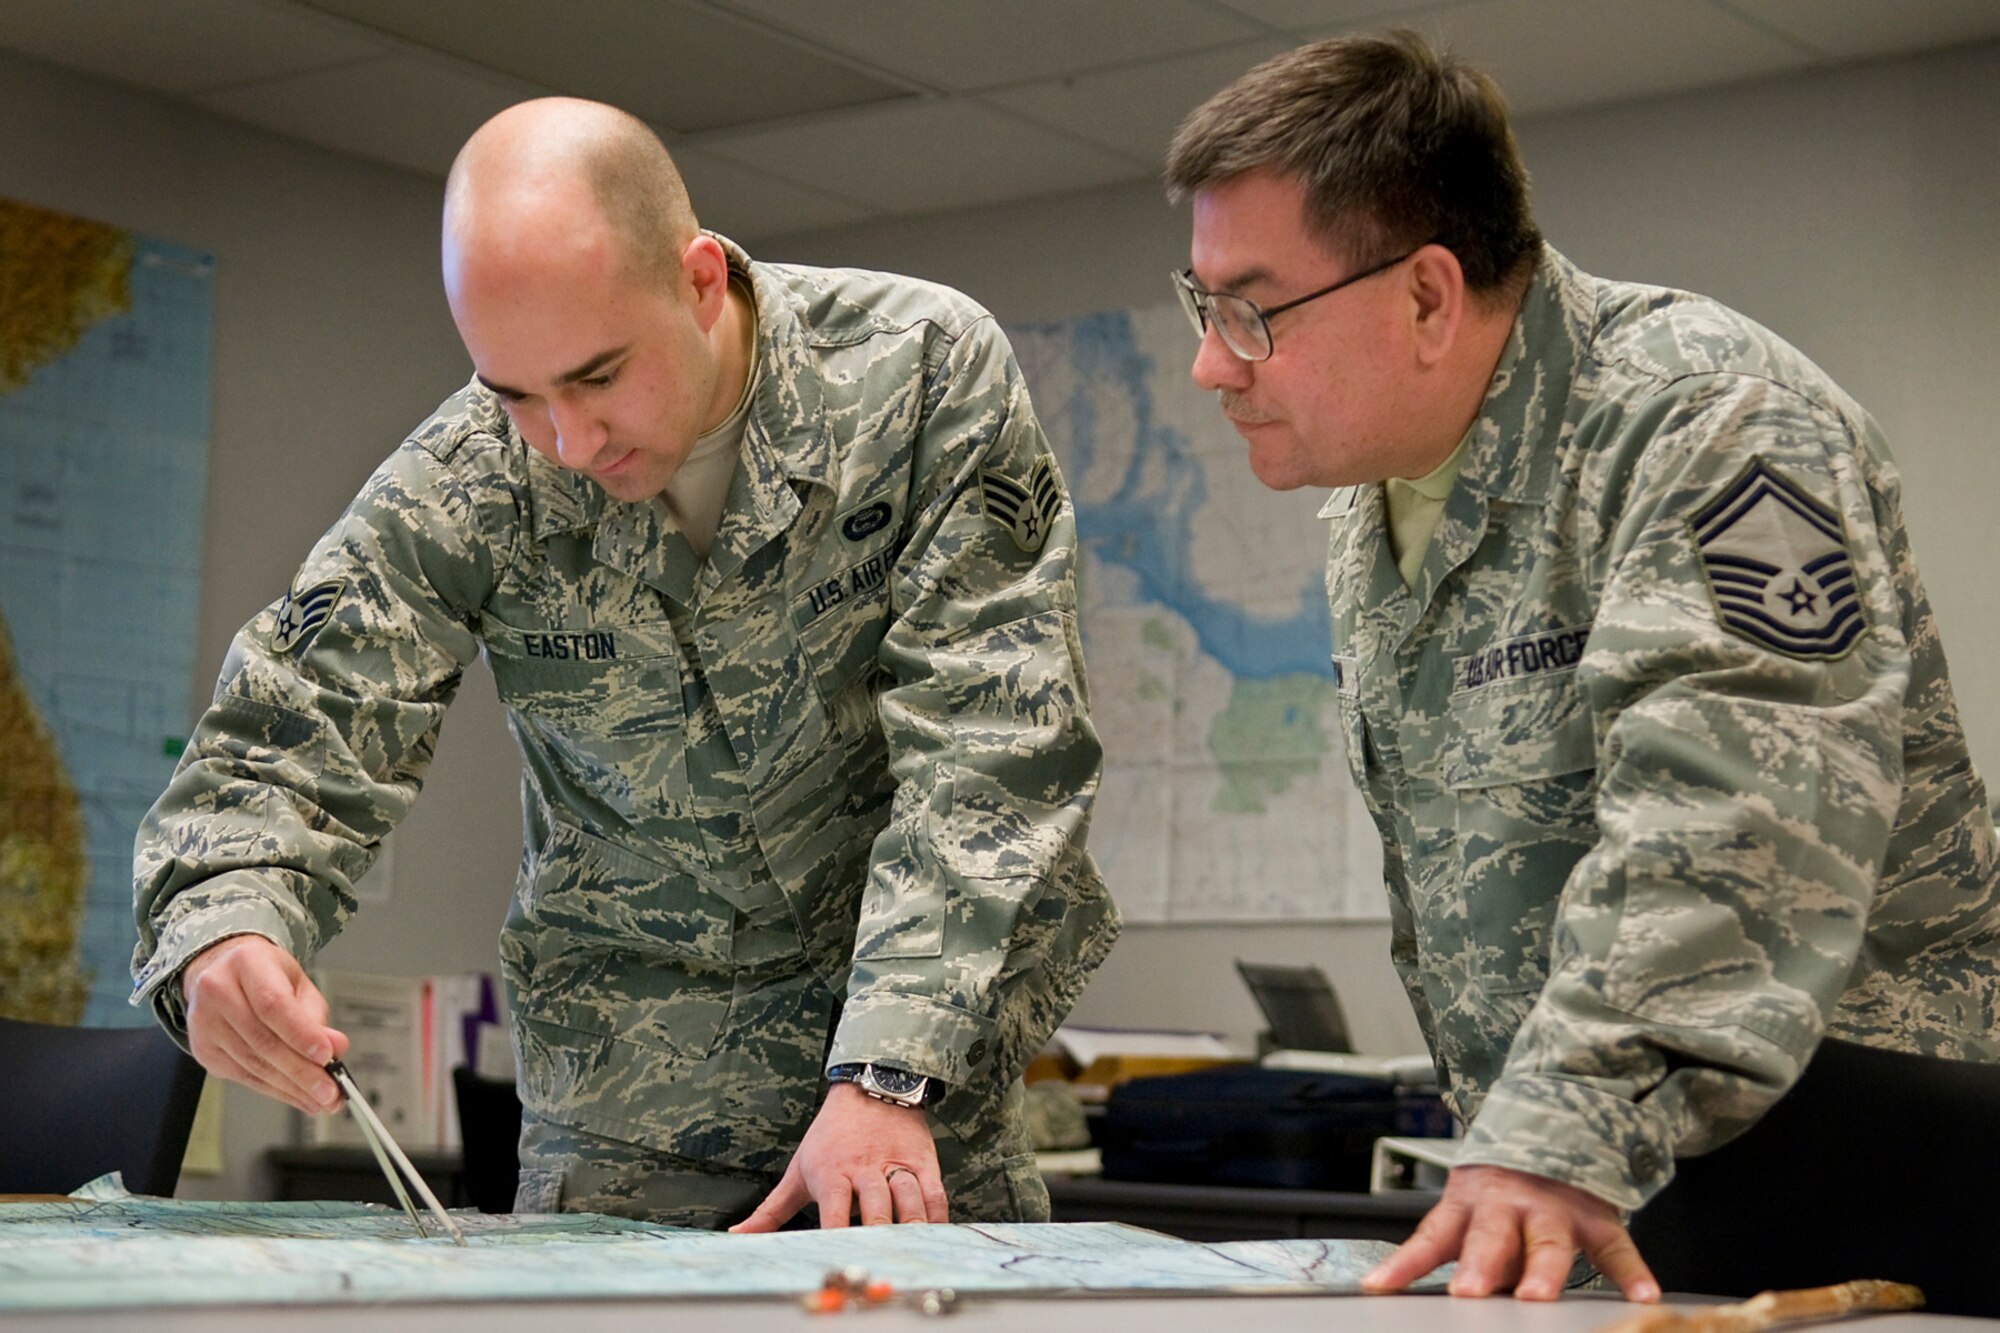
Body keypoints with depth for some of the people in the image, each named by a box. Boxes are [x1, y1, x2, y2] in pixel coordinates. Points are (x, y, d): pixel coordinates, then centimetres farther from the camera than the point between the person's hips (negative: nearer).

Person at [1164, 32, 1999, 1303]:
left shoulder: (1707, 424, -14)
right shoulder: (1366, 503, 12)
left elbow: (1727, 830, -27)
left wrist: (1562, 1148, -35)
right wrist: (1497, 1152, 10)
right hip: (1529, 1172, 6)